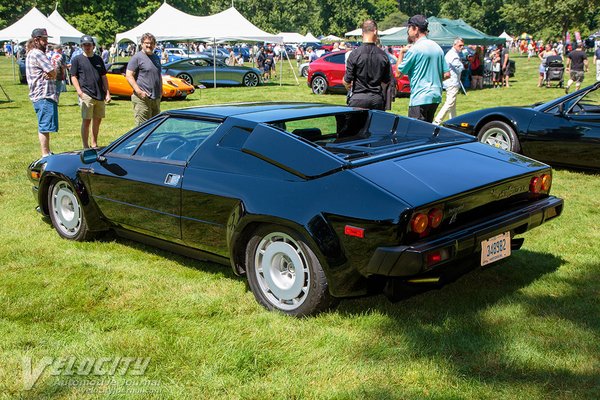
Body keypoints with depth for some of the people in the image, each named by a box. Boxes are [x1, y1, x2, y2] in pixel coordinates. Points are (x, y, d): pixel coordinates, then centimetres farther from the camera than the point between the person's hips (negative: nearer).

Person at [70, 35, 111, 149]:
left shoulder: (98, 59, 13)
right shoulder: (78, 60, 2)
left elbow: (104, 77, 15)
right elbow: (73, 77, -1)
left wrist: (107, 93, 8)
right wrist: (80, 92, -14)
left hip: (100, 95, 5)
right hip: (86, 95, -5)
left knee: (97, 120, 9)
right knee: (86, 121, -4)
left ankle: (94, 144, 21)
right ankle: (85, 147, 1)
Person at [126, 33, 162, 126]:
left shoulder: (156, 58, 18)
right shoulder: (137, 57, -5)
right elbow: (129, 76, -11)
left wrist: (161, 90, 15)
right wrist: (139, 92, -20)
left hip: (156, 98, 8)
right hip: (142, 98, -8)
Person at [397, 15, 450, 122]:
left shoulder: (414, 49, -12)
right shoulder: (437, 47, 12)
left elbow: (399, 72, -5)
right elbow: (446, 74, 11)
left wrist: (401, 52, 5)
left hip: (420, 98, -8)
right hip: (436, 97, 8)